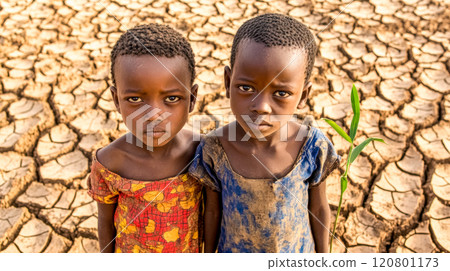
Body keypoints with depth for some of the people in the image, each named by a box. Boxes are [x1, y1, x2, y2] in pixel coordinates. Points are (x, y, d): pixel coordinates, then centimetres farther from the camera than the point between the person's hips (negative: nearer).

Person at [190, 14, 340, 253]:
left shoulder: (312, 147, -24)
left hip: (296, 252, 1)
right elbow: (213, 210, -10)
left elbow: (319, 208, -9)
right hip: (235, 252, 0)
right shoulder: (214, 150, -24)